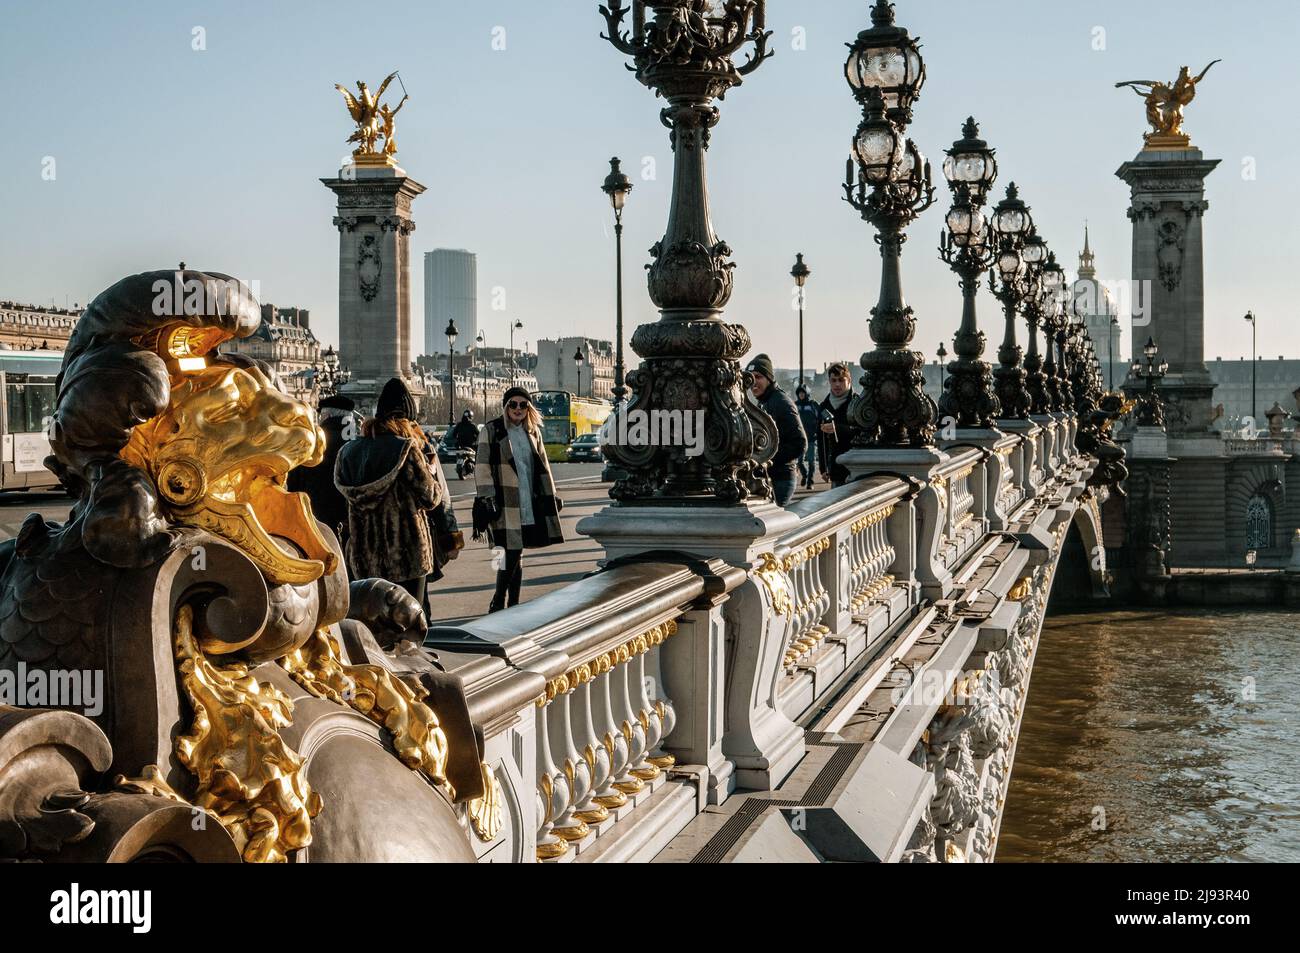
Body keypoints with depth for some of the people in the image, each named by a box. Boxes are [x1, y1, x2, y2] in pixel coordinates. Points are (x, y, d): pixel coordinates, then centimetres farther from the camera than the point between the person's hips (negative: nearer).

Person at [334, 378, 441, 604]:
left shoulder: (350, 450, 6)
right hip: (404, 556, -5)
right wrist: (433, 470, 9)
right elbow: (429, 498, -11)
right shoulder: (406, 449, -11)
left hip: (362, 556, 5)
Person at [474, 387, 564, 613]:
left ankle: (513, 603, 16)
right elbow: (482, 467, -6)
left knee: (517, 554, 9)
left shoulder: (533, 432, 14)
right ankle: (498, 603, 2)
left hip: (529, 504, 5)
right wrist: (486, 499, -13)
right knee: (511, 553, -10)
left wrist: (551, 496, 18)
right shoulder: (491, 431, -2)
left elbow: (542, 466, 20)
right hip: (504, 503, -5)